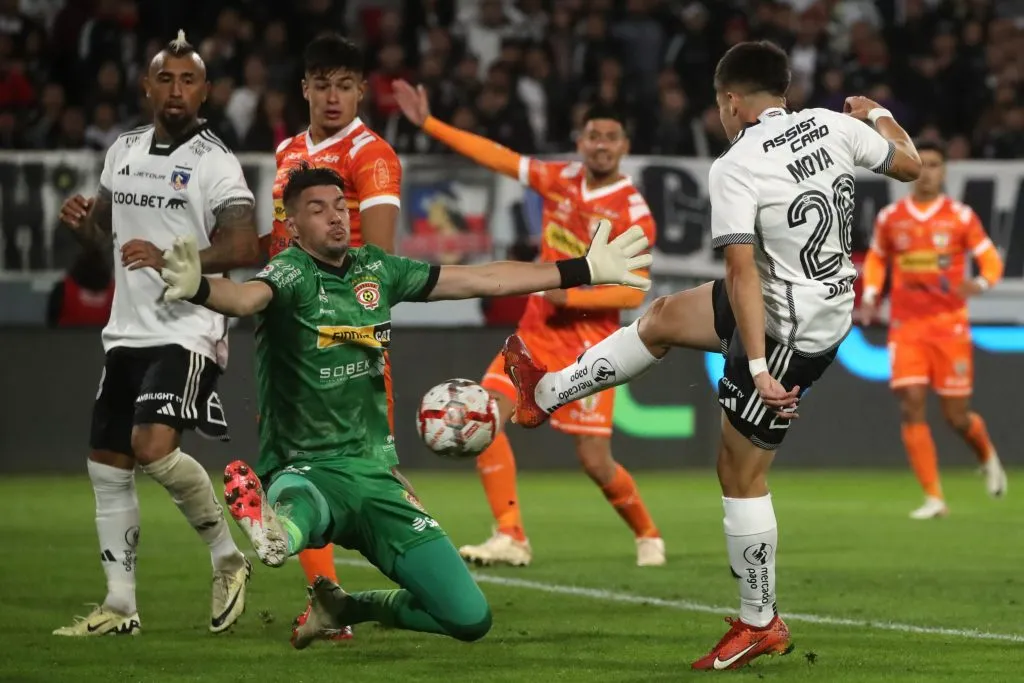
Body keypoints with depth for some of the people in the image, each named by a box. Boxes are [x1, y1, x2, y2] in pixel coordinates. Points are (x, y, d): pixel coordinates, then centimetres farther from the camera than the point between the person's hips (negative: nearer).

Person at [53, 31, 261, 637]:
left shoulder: (215, 163, -9)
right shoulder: (124, 151, 12)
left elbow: (246, 250, -18)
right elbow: (105, 229, 26)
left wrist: (169, 258, -27)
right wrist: (83, 222, 3)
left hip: (187, 331, -8)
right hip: (127, 331, 8)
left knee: (153, 447, -24)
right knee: (107, 465, 8)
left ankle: (228, 557, -4)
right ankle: (120, 606, 16)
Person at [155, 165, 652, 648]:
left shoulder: (375, 269, 8)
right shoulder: (291, 274, -11)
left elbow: (483, 280, 16)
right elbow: (247, 297, -36)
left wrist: (584, 270, 19)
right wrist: (198, 289, -60)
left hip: (373, 473, 6)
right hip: (306, 469, -6)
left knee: (470, 618, 1)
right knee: (295, 505, -45)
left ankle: (348, 607, 23)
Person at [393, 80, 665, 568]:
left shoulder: (633, 213, -12)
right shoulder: (561, 179, 4)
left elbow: (633, 292, -16)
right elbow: (496, 157, 9)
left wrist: (568, 294, -24)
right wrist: (428, 123, 8)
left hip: (589, 341, -5)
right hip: (537, 331, 6)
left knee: (594, 460, -6)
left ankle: (647, 534, 22)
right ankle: (510, 537, -12)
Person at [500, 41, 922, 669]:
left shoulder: (735, 169, -22)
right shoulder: (831, 125, -5)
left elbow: (742, 272, -27)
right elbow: (910, 165, 7)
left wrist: (759, 369, -28)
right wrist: (878, 114, 28)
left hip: (790, 334, -8)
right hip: (829, 303, 8)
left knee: (740, 472, 6)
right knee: (663, 319, 22)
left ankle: (761, 624, 17)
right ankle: (547, 394, 39)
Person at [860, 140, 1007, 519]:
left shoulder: (960, 216, -2)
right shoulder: (890, 217, 4)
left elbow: (991, 260, 1)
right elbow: (876, 259, 20)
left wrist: (980, 282, -21)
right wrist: (870, 296, 3)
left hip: (949, 324, -2)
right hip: (906, 327, 2)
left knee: (956, 416, 0)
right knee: (911, 406, -13)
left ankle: (987, 456, 36)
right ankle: (934, 498, -8)